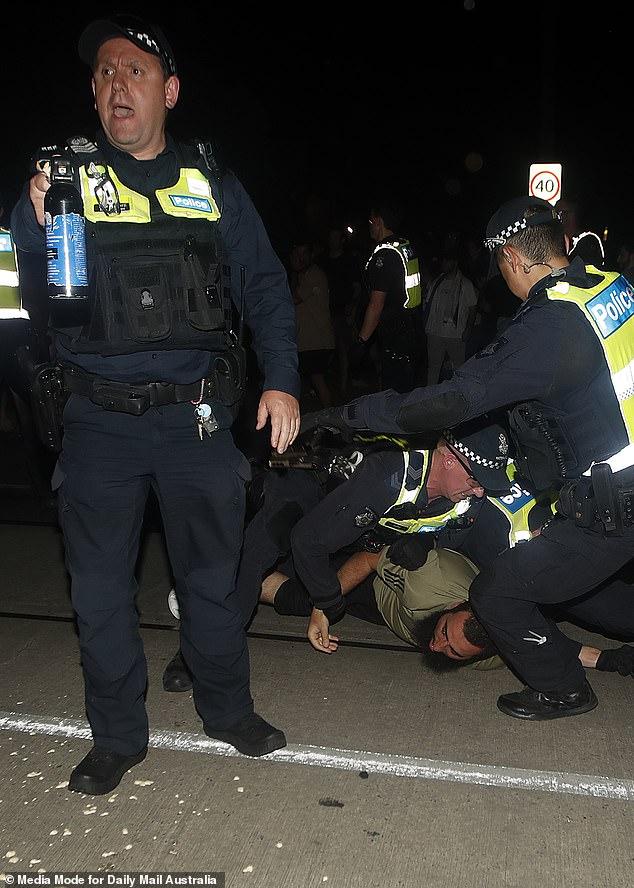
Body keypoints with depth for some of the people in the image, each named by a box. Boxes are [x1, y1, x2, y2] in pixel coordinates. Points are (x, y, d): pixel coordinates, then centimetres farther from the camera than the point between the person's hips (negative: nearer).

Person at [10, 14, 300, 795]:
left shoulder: (211, 183, 8)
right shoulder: (63, 175, 4)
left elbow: (263, 284, 7)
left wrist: (281, 379, -5)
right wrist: (36, 224, -23)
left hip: (195, 414, 1)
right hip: (99, 418, 0)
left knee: (210, 571, 12)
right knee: (100, 584, 7)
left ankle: (227, 709, 33)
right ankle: (117, 736, 26)